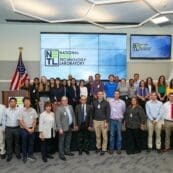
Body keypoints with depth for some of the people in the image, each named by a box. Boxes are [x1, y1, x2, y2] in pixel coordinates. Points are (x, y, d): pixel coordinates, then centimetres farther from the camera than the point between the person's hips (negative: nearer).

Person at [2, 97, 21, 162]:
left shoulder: (19, 110, -5)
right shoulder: (6, 110, -1)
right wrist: (4, 128, 4)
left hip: (17, 128, 0)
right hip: (8, 129, 1)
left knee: (17, 142, 14)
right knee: (9, 143, 8)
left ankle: (18, 154, 30)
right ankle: (9, 155, 23)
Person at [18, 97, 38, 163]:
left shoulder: (33, 110, 0)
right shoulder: (21, 111, -9)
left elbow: (35, 120, 5)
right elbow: (21, 121, -10)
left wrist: (33, 128, -7)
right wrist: (27, 129, -11)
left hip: (32, 129, 3)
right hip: (24, 129, -3)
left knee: (31, 143, 12)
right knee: (24, 144, 9)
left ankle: (30, 155, 27)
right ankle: (24, 156, 22)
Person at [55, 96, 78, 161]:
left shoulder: (70, 107, 7)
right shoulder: (59, 109, -13)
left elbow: (73, 116, 14)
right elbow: (57, 119, -16)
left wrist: (74, 125, 13)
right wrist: (60, 128, -19)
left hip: (70, 127, 7)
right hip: (63, 128, -6)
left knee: (68, 140, 20)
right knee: (61, 142, 4)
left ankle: (67, 151, 36)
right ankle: (61, 155, 14)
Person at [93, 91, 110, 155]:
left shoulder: (106, 103, -4)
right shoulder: (94, 102, 4)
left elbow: (108, 113, -6)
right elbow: (93, 112, 8)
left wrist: (106, 122, -11)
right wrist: (92, 120, 6)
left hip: (103, 121, -2)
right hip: (96, 121, 3)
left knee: (104, 136, 2)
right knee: (98, 136, 12)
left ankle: (104, 149, 13)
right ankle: (98, 147, 28)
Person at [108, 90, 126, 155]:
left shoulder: (122, 102, -1)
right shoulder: (110, 102, -3)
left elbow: (124, 111, 12)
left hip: (119, 120, 0)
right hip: (112, 120, 0)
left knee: (119, 134, 6)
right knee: (112, 134, 4)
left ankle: (119, 148, 15)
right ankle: (111, 148, 13)